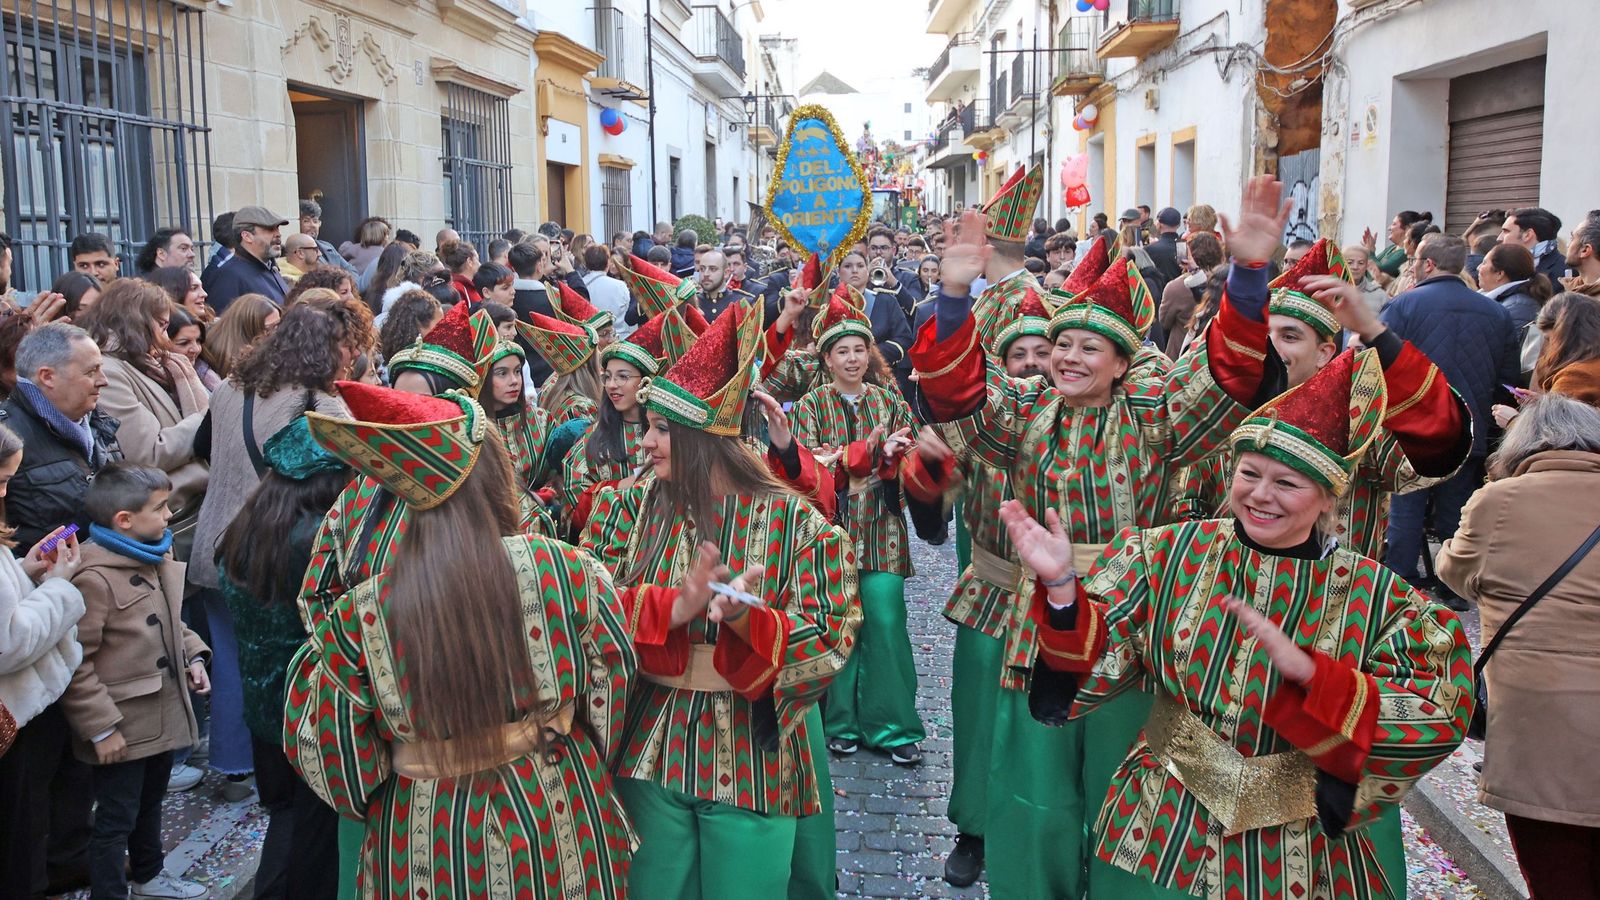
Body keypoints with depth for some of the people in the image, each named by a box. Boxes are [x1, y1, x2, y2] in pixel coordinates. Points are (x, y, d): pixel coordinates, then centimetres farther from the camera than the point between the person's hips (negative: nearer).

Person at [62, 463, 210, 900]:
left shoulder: (155, 556, 5)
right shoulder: (94, 578, -25)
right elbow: (75, 664, -25)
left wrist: (192, 655, 5)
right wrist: (101, 728, -23)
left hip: (163, 713, 9)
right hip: (123, 726, -9)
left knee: (150, 802, 28)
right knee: (116, 820, 5)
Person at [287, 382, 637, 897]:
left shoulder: (357, 616, -16)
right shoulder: (569, 574, -16)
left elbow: (333, 765, -4)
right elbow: (612, 704, -3)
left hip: (427, 858, 0)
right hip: (564, 832, 1)